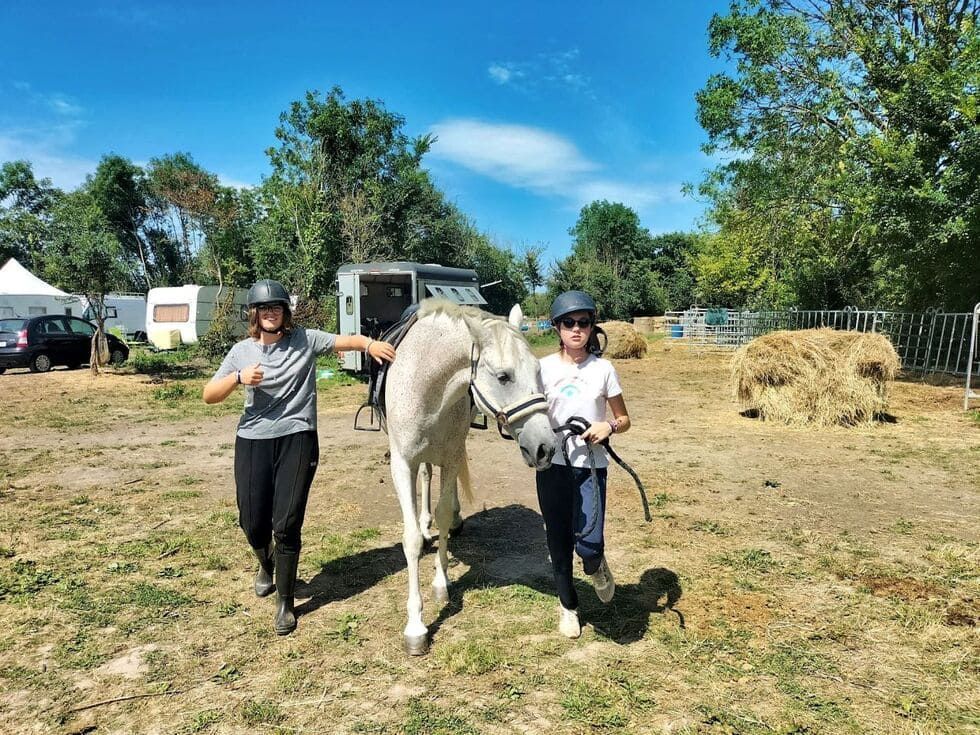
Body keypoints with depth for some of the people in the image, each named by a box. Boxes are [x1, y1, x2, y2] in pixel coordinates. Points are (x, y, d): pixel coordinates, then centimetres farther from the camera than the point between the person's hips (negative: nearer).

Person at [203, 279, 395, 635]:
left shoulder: (305, 339, 2)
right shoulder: (242, 351, 6)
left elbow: (344, 340, -6)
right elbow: (208, 396, 5)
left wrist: (369, 344, -28)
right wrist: (239, 377, -14)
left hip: (296, 438, -2)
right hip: (252, 441, 3)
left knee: (286, 524, -4)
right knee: (253, 522, 8)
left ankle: (285, 602, 15)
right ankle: (267, 566, 45)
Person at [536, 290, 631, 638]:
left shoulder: (603, 369, -1)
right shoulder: (544, 368, 0)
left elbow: (624, 419, 6)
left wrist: (610, 426, -15)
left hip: (591, 466, -1)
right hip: (553, 466, 1)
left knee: (588, 543, -14)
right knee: (559, 542, 11)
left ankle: (596, 566, 25)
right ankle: (568, 606, 36)